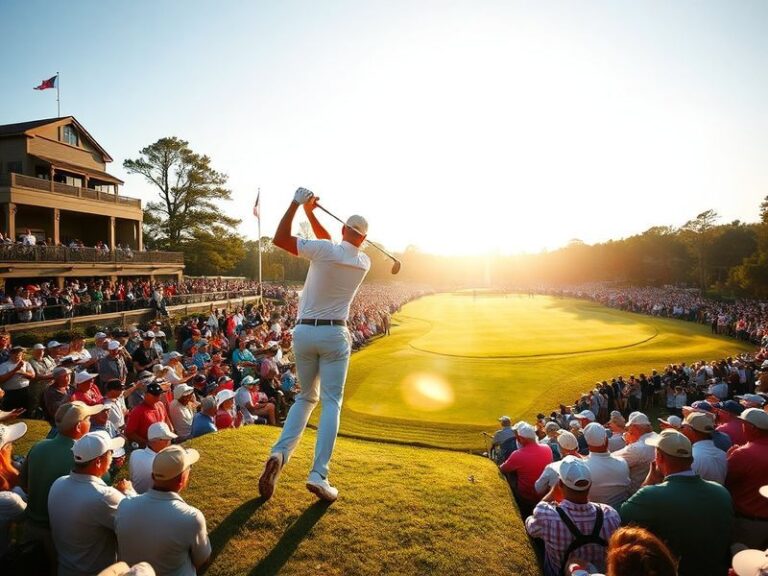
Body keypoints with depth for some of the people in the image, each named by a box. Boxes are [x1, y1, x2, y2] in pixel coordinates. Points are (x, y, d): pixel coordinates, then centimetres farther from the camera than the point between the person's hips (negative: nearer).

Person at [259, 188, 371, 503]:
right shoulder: (364, 262, 1)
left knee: (306, 397, 18)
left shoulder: (322, 250, -11)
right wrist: (311, 213, 16)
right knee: (331, 403, 3)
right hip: (335, 335, 0)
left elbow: (279, 239, -6)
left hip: (304, 332, 1)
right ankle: (318, 475, -4)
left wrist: (298, 203, -1)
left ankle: (280, 452, 1)